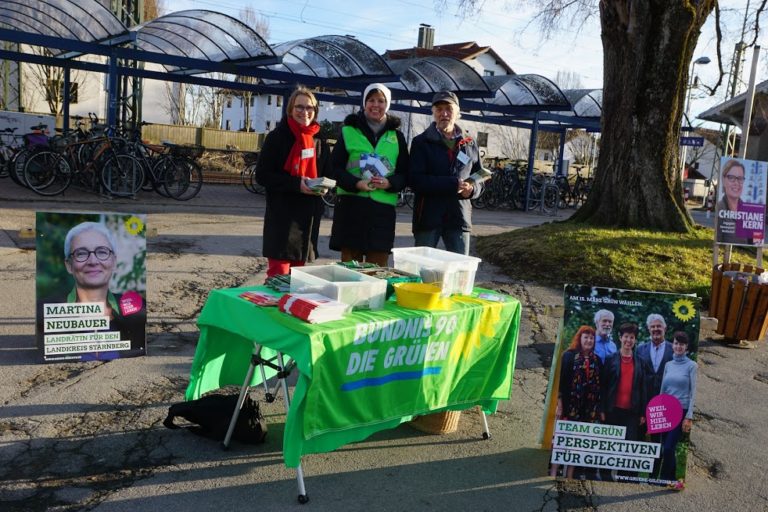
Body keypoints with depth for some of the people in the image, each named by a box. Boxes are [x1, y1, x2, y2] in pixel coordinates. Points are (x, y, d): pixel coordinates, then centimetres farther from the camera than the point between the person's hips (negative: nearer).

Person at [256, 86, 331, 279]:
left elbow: (327, 174, 20)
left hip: (309, 215, 5)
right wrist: (296, 184, -20)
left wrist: (323, 186, -4)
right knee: (279, 273, -7)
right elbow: (262, 175, -9)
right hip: (281, 215, -5)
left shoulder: (319, 141, 12)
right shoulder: (277, 137, -4)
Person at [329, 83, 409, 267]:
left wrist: (389, 183, -13)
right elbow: (336, 167, 1)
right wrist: (356, 183, -17)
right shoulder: (349, 131, 5)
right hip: (351, 205, -2)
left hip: (383, 207, 2)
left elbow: (405, 173, 9)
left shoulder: (397, 136, 11)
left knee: (377, 268, 6)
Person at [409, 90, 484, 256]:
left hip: (459, 217, 3)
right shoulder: (421, 142, 2)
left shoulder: (469, 144, 13)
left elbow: (480, 180, 18)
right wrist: (453, 184, -17)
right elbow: (416, 181, -10)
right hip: (428, 216, -3)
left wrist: (472, 189, -7)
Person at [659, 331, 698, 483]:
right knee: (667, 447, 8)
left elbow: (693, 392, -6)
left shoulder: (692, 366, -4)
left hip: (682, 411, -5)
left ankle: (665, 479, 2)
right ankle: (671, 478, 20)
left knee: (668, 448, -10)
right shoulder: (668, 365, 11)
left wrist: (689, 417, -11)